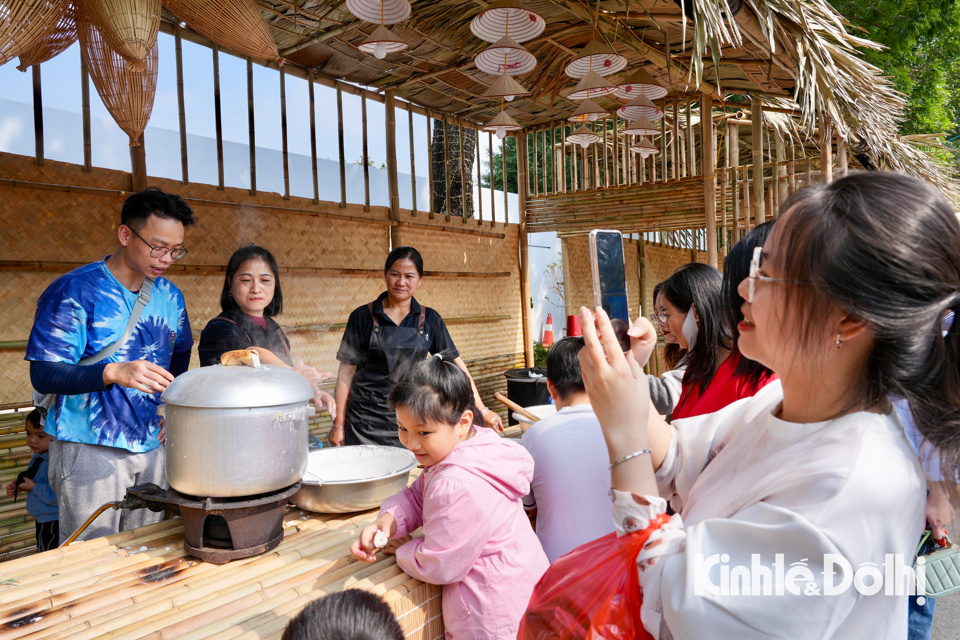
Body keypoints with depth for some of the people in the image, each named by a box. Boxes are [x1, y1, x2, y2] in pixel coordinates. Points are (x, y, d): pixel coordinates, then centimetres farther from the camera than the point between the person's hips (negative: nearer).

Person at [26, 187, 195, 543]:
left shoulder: (170, 296, 7)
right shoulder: (75, 291, -11)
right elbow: (43, 374, -17)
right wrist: (114, 372, -34)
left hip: (152, 445, 5)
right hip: (89, 449, -5)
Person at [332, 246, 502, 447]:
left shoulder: (430, 320, 4)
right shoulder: (363, 317, -1)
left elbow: (456, 365, 4)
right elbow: (347, 373, 1)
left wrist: (483, 410, 0)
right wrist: (339, 424, 0)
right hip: (366, 421, -1)